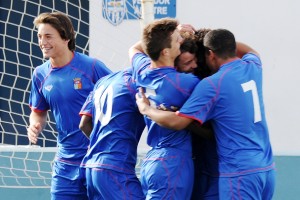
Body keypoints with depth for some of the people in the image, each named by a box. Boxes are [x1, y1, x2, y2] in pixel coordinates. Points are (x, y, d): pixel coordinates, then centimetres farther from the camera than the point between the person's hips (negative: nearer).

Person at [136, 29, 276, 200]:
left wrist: (146, 109, 3)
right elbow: (250, 51, 34)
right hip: (267, 167, 7)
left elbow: (176, 122, -13)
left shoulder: (212, 84, -13)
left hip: (240, 173, -7)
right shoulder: (253, 67, 6)